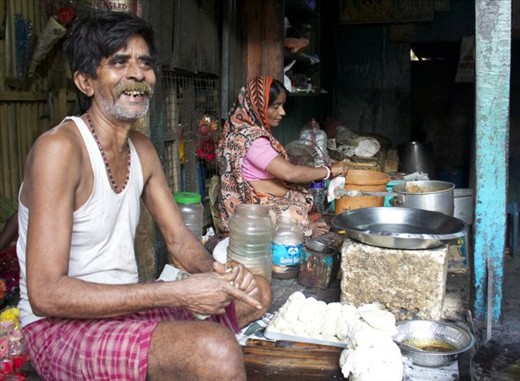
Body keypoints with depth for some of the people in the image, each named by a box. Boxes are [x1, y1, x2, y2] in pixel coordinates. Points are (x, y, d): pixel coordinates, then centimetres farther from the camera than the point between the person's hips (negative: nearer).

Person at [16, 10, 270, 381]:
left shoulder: (142, 149, 7)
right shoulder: (59, 148, -19)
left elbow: (180, 239, 10)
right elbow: (45, 294, -25)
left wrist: (218, 272, -14)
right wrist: (179, 293, -27)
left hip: (126, 306, 9)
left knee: (256, 291, 9)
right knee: (216, 351, -32)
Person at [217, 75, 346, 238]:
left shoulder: (253, 130, 12)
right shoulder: (249, 137, -20)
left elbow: (281, 170, 10)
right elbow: (289, 173, -25)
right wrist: (329, 170, -13)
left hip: (269, 202, 10)